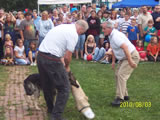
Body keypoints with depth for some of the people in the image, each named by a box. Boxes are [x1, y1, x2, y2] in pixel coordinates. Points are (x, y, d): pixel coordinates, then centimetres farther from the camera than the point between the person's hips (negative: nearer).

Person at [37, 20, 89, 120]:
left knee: (47, 85, 23)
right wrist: (67, 67, 11)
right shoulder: (74, 34, -8)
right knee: (64, 88, 0)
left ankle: (51, 108, 41)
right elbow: (68, 56, -8)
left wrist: (61, 59, 23)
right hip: (51, 60, -9)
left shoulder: (63, 26, 18)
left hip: (40, 55, 9)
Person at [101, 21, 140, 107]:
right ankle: (125, 95, 23)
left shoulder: (115, 36, -25)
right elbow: (114, 49, 20)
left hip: (131, 56, -11)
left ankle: (119, 98, -21)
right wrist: (113, 61, 19)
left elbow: (125, 47, -33)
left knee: (121, 75, -19)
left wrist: (130, 61, -33)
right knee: (117, 74, 13)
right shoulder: (111, 35, 9)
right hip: (123, 58, 11)